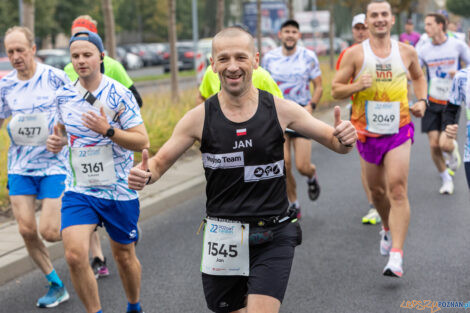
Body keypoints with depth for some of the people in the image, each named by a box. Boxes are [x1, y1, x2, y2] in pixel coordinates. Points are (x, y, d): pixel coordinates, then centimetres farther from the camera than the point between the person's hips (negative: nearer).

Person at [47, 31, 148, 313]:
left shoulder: (119, 95, -11)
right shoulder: (64, 95, 2)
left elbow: (142, 141, -13)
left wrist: (108, 130, -28)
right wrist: (57, 141, -1)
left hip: (120, 191, -2)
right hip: (78, 191, 2)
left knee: (124, 256, 13)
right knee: (75, 255, -15)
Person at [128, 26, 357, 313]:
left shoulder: (281, 110, -4)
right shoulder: (200, 118, -4)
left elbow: (335, 141, 3)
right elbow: (160, 163, 3)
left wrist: (345, 139, -21)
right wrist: (144, 175, -20)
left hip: (273, 237, -1)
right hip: (223, 235, 1)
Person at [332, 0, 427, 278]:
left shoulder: (406, 52, 3)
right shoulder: (355, 54, -2)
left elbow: (418, 76, 23)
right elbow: (336, 89, 0)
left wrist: (422, 101, 5)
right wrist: (357, 86, -19)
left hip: (399, 130, -1)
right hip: (368, 132, 1)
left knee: (398, 189, -15)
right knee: (377, 190, 13)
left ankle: (397, 255, -17)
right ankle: (388, 229, 45)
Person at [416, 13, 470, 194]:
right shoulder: (424, 50, 1)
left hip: (451, 103, -2)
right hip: (432, 103, 2)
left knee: (444, 144, -14)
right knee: (434, 145, -3)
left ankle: (453, 149, 26)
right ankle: (446, 179, 21)